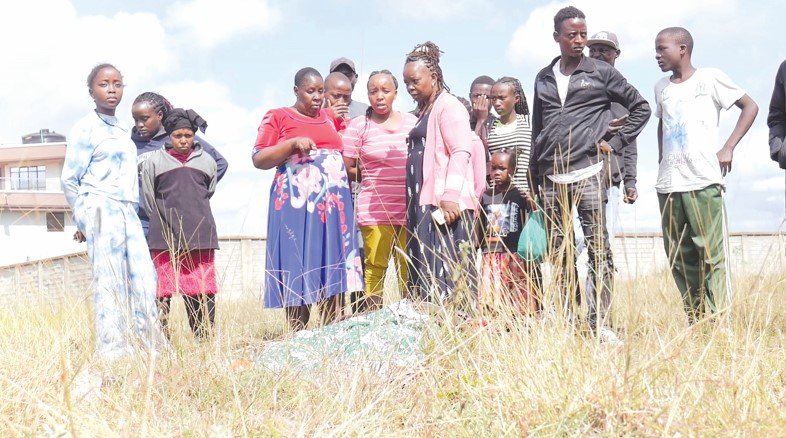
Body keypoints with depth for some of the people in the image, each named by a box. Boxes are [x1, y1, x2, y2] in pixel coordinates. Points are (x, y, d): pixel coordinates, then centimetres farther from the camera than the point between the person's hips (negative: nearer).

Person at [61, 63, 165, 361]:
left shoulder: (122, 131, 18)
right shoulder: (85, 129, -3)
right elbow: (69, 180, -3)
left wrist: (132, 208, 14)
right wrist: (84, 220, 0)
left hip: (128, 212, 7)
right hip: (101, 211, -7)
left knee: (143, 276, 3)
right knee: (109, 281, -7)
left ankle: (144, 345, 10)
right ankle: (112, 350, -3)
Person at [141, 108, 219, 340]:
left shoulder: (207, 161, 13)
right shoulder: (153, 161, 7)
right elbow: (149, 199, 13)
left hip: (200, 236, 2)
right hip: (164, 238, -2)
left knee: (203, 290, 1)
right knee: (163, 289, -3)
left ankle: (205, 339, 6)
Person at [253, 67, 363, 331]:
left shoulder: (330, 118, 20)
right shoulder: (277, 117, 6)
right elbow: (258, 160, -2)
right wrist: (292, 143, -13)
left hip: (334, 203, 5)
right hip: (297, 204, -4)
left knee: (333, 271, -1)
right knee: (298, 271, -7)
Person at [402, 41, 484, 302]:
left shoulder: (448, 106, -4)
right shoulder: (423, 112, 23)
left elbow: (461, 152, -15)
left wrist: (451, 196, -24)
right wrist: (412, 203, 16)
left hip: (445, 205, -9)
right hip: (424, 203, 9)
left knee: (445, 274, -14)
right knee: (424, 274, 5)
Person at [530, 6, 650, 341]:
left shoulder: (602, 73, 5)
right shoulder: (543, 79, 15)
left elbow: (640, 108, 9)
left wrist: (614, 143, 1)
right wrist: (535, 174, 18)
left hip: (588, 172, -4)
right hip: (551, 178, 4)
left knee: (598, 249, -6)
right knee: (560, 254, 5)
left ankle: (599, 322, -4)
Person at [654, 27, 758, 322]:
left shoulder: (710, 79, 0)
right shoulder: (661, 88, 15)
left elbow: (750, 107, 3)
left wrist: (728, 147, -5)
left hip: (703, 183, -6)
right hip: (668, 185, 6)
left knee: (712, 254, -8)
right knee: (679, 257, 5)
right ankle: (694, 320, 12)